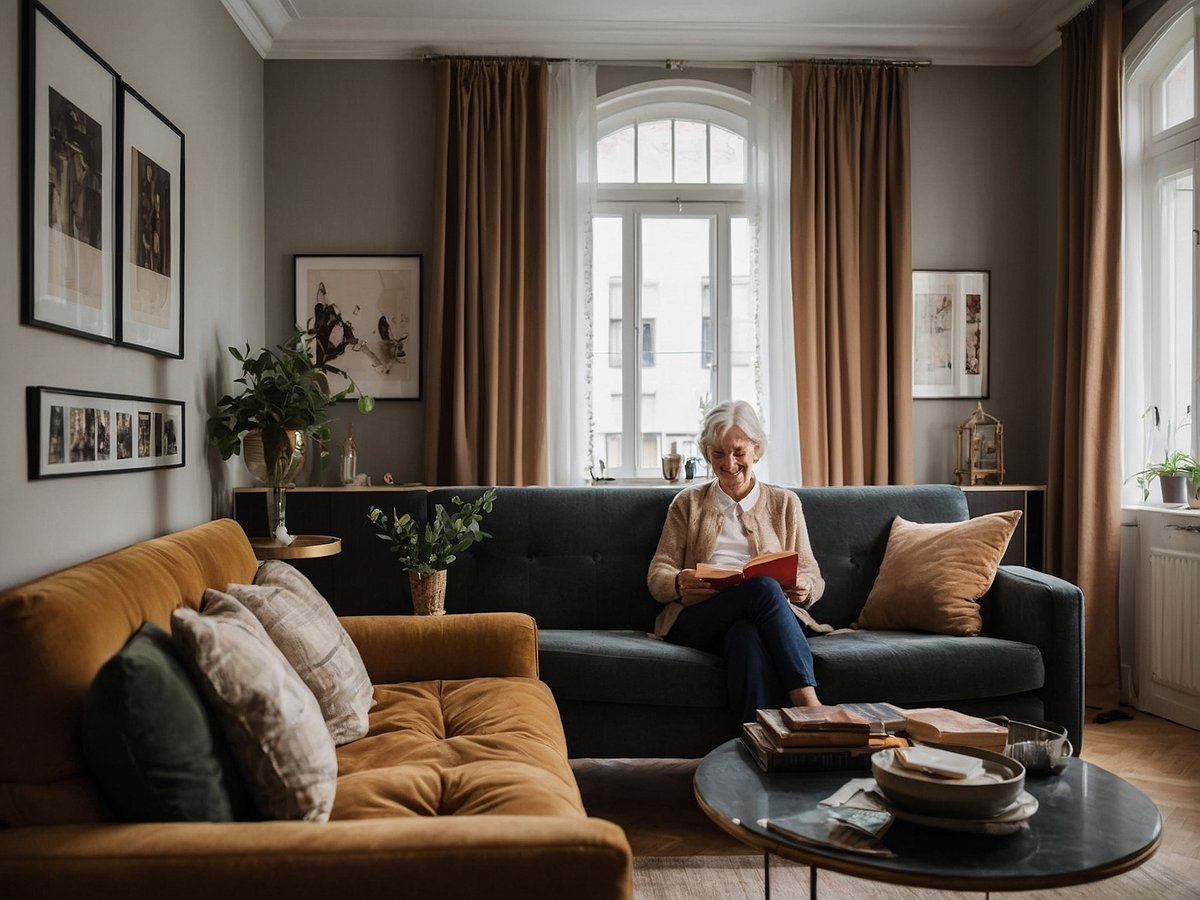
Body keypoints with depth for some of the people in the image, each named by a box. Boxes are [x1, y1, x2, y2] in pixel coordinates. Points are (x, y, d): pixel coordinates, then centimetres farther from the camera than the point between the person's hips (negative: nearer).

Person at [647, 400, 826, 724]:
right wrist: (679, 584, -14)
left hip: (766, 618, 1)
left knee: (747, 634, -39)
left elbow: (812, 574, 16)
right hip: (696, 619, -1)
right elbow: (657, 575, 12)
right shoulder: (688, 502, 21)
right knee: (763, 587, -35)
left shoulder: (784, 502, 22)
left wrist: (804, 588, -10)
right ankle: (809, 703, -43)